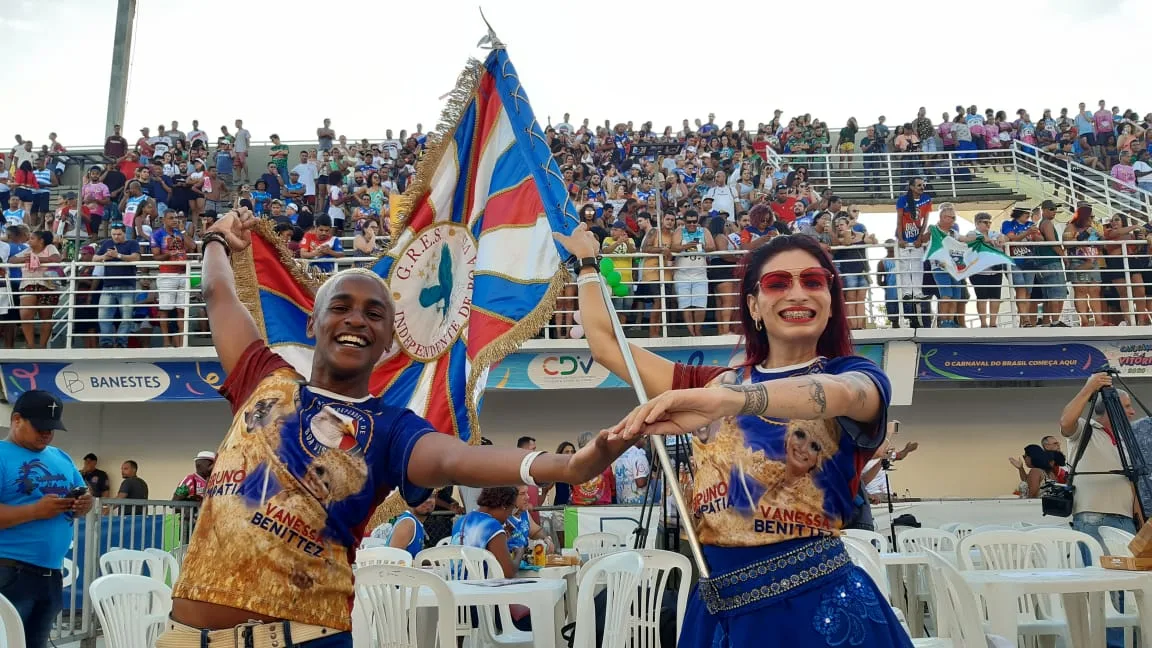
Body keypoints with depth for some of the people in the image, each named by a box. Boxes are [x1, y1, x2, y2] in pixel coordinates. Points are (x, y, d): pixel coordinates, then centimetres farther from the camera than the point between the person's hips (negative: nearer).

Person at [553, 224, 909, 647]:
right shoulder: (713, 385, 11)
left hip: (819, 603, -4)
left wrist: (731, 400, -41)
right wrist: (587, 261, 22)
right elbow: (605, 343, 15)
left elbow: (841, 394, -26)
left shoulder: (854, 376, 0)